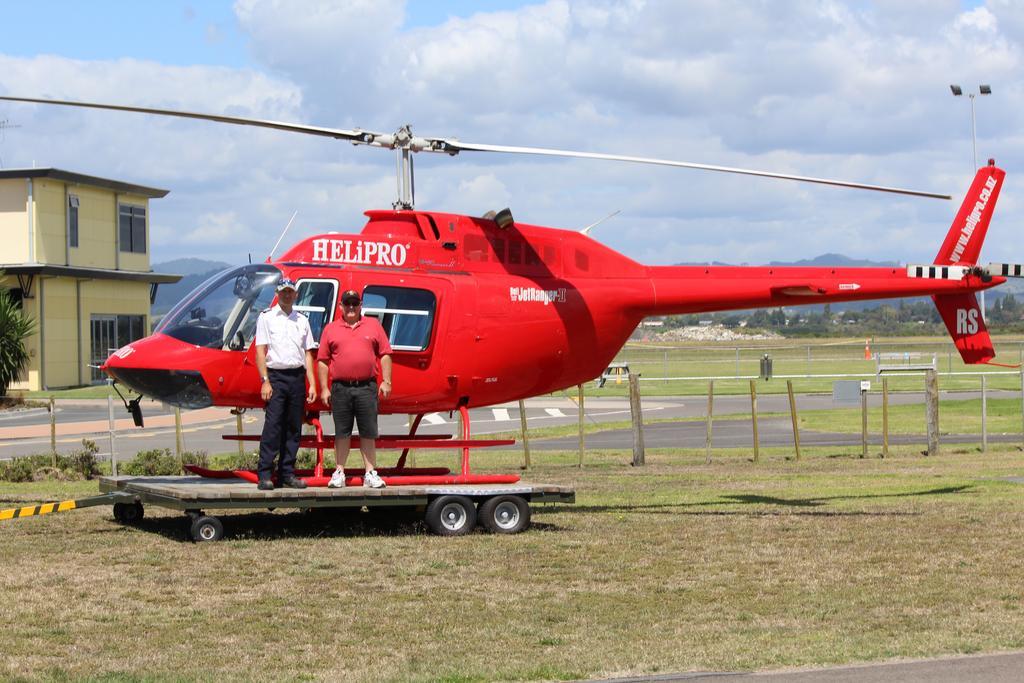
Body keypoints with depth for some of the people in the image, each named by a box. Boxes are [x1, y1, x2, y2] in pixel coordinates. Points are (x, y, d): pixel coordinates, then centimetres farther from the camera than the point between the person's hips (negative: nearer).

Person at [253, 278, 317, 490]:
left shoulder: (302, 320, 15)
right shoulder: (266, 317, 4)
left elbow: (308, 353, 14)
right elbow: (260, 351, -2)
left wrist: (312, 384, 7)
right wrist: (265, 381, -11)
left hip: (297, 377, 4)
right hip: (276, 376, -4)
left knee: (293, 427, 5)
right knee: (272, 425, -10)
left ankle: (287, 473, 11)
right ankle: (265, 475, -10)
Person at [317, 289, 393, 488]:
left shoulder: (373, 326, 10)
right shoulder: (330, 329, 9)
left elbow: (385, 355, 8)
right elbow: (322, 361, 8)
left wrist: (386, 381, 0)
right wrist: (324, 388, 1)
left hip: (367, 387, 0)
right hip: (340, 388, 0)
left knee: (368, 432, 2)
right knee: (342, 432, 5)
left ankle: (370, 473, 6)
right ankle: (339, 472, 10)